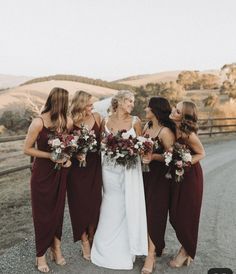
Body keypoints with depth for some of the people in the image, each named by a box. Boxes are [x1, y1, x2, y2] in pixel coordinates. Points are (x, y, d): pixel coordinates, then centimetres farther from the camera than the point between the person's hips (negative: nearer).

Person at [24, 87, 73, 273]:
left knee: (58, 211, 13)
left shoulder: (68, 122, -5)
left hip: (61, 172, 4)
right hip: (43, 172, -4)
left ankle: (56, 248, 30)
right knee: (42, 213, 8)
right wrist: (50, 156, -20)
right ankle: (41, 255, 24)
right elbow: (27, 149, -11)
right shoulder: (38, 122, -18)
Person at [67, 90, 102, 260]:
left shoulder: (97, 117, -1)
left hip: (94, 166, 3)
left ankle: (91, 237, 28)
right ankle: (84, 241, 23)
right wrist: (75, 154, -18)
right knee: (80, 203, 5)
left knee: (94, 201, 7)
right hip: (77, 168, -3)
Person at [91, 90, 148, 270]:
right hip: (110, 168, 1)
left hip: (130, 169, -1)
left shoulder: (135, 121, 0)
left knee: (129, 207, 3)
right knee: (111, 208, 9)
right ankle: (108, 249, 28)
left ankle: (126, 249, 21)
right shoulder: (106, 122, 3)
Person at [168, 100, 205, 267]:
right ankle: (186, 247, 35)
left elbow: (201, 154, -11)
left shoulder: (188, 135, -25)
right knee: (175, 214, 12)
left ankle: (186, 251, 29)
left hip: (190, 175, -6)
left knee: (186, 215, 6)